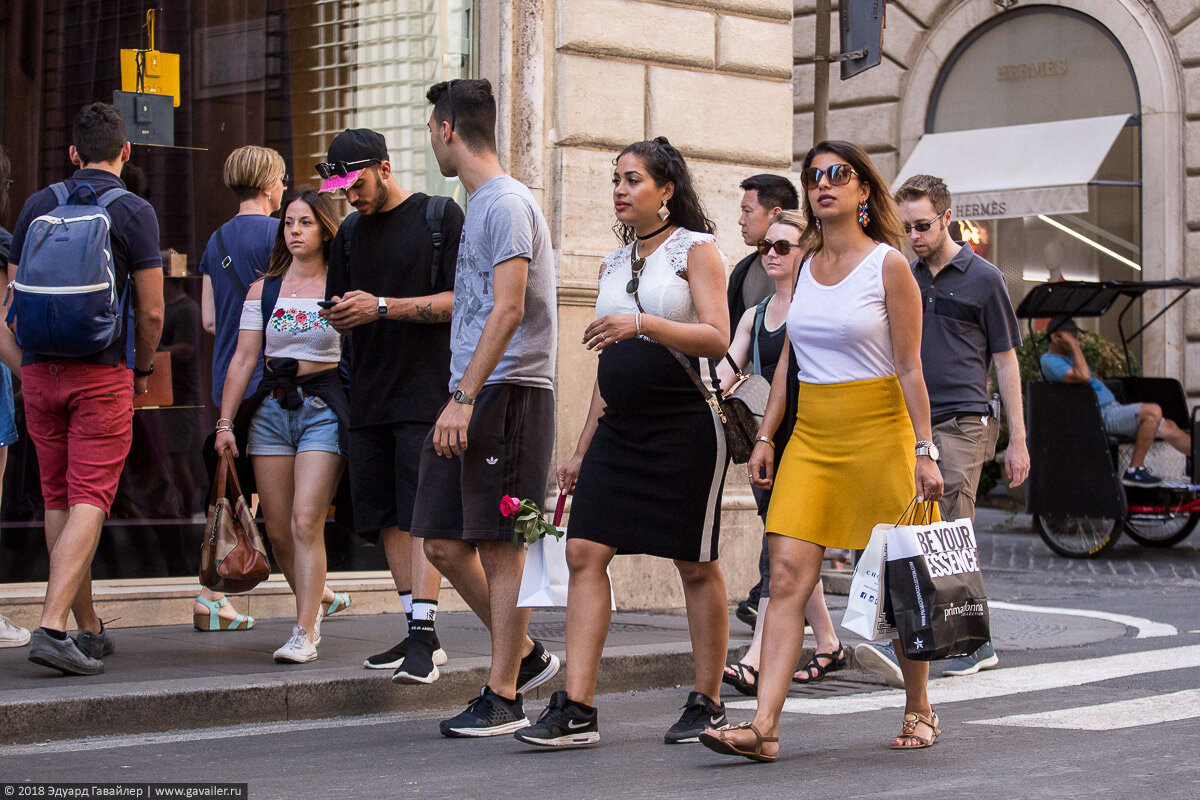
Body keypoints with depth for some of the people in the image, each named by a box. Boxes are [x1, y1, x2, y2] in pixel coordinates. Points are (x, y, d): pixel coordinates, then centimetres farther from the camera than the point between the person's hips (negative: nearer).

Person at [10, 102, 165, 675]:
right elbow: (151, 311, -5)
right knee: (89, 500, -6)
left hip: (40, 371, 4)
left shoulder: (38, 206, 8)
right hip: (102, 372, -4)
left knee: (58, 498, 13)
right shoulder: (133, 212, -3)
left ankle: (89, 630, 20)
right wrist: (143, 369, 12)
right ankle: (52, 627, -21)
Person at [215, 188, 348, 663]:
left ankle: (304, 632, -11)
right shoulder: (263, 291, 11)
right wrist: (225, 422, 5)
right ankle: (312, 604, 27)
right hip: (271, 408, 4)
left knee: (306, 521, -15)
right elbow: (243, 360, 9)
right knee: (277, 528, 4)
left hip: (324, 407, -4)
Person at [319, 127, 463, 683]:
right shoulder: (351, 232, 17)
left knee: (422, 513, -12)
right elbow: (340, 316, 20)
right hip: (368, 396, 7)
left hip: (426, 389, -6)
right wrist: (341, 315, -4)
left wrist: (382, 307, -14)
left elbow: (460, 300, -8)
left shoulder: (440, 217, -2)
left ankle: (423, 638, -14)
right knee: (385, 517, 5)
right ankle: (420, 633, 11)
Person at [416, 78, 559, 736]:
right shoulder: (477, 205, 20)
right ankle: (524, 655, 21)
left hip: (509, 391, -9)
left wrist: (464, 396, -22)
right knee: (443, 541, 7)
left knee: (499, 543, -6)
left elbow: (508, 311, -18)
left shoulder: (507, 203, -10)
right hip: (469, 396, 9)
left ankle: (503, 696, 0)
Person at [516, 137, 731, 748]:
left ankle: (707, 701, 14)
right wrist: (582, 447, 19)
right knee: (584, 551, -6)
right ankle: (576, 710, -7)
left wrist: (642, 322, -26)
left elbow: (716, 338, -13)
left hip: (685, 423, -6)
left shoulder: (695, 249, -1)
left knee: (695, 562, 1)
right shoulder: (613, 264, 18)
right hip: (621, 425, 6)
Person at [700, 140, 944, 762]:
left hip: (877, 431, -5)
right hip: (811, 435, 5)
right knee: (787, 575, -8)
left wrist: (924, 451, -12)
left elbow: (910, 369, -7)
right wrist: (765, 437, 9)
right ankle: (763, 727, -13)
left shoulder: (888, 264, -5)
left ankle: (919, 711, 22)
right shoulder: (803, 266, 10)